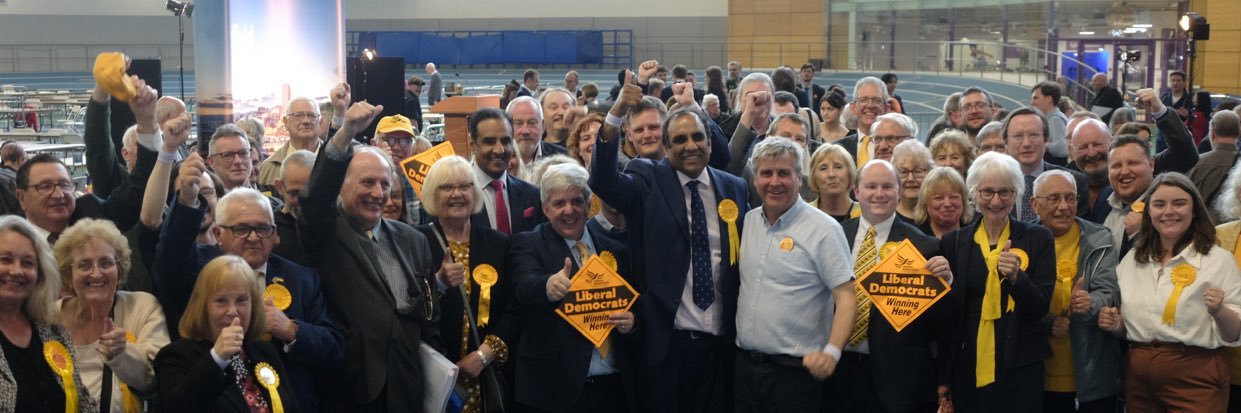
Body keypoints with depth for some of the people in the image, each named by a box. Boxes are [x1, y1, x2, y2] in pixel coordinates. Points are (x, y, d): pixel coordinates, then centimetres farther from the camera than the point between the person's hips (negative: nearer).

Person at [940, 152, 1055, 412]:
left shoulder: (1038, 239, 0)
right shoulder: (953, 242, 4)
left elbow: (1041, 309, -5)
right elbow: (946, 311, 8)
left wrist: (1016, 277, -22)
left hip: (1020, 369, -1)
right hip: (967, 368, 1)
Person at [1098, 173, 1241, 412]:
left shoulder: (1219, 260, -5)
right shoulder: (1132, 260, 8)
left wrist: (1219, 313, -24)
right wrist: (1115, 324, -3)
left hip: (1196, 377, -4)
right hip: (1138, 377, 4)